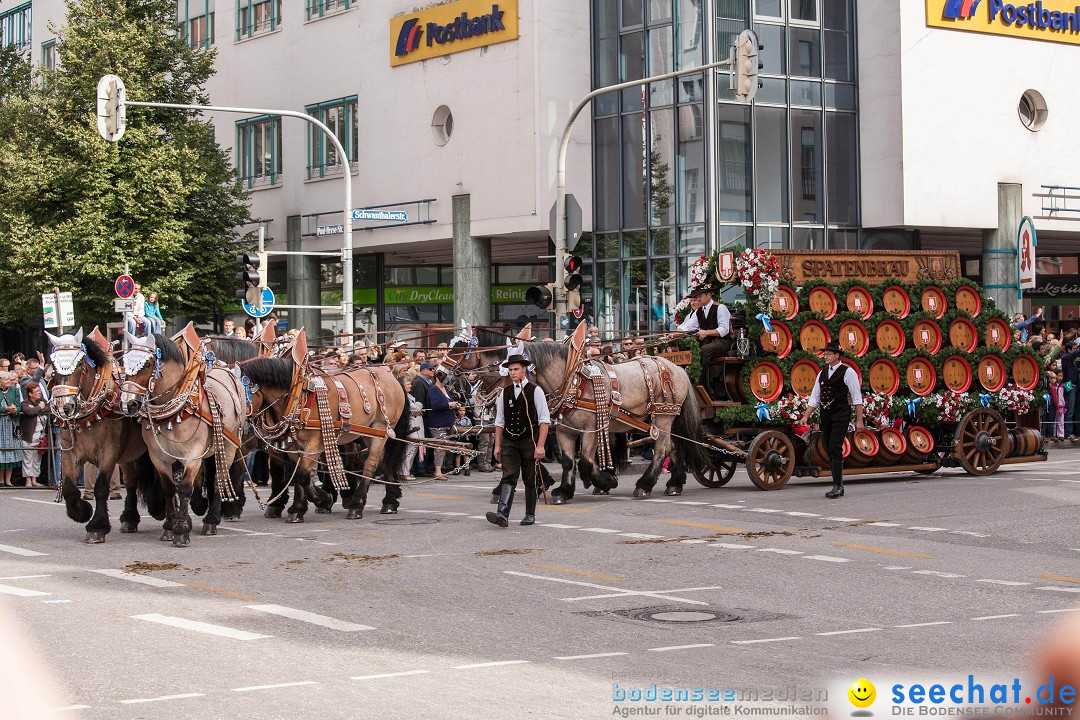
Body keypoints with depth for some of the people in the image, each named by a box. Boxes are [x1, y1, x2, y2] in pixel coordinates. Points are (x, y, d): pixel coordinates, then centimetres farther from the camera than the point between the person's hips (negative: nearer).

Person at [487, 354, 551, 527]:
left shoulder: (535, 391, -3)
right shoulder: (505, 393, 9)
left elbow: (544, 420, -6)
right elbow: (499, 421, 13)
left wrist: (540, 446, -13)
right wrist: (497, 445, 7)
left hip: (529, 441, -2)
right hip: (509, 441, 2)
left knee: (530, 480, 7)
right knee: (508, 477, -10)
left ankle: (530, 515, 19)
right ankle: (502, 515, -22)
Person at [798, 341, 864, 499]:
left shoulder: (847, 372, -4)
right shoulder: (822, 373, 15)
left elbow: (857, 398, -4)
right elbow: (814, 397, 16)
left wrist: (859, 420, -8)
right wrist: (806, 416, 7)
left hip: (841, 415, -6)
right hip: (825, 415, 7)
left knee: (835, 448, -16)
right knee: (830, 449, 7)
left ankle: (837, 486, -15)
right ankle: (839, 486, 15)